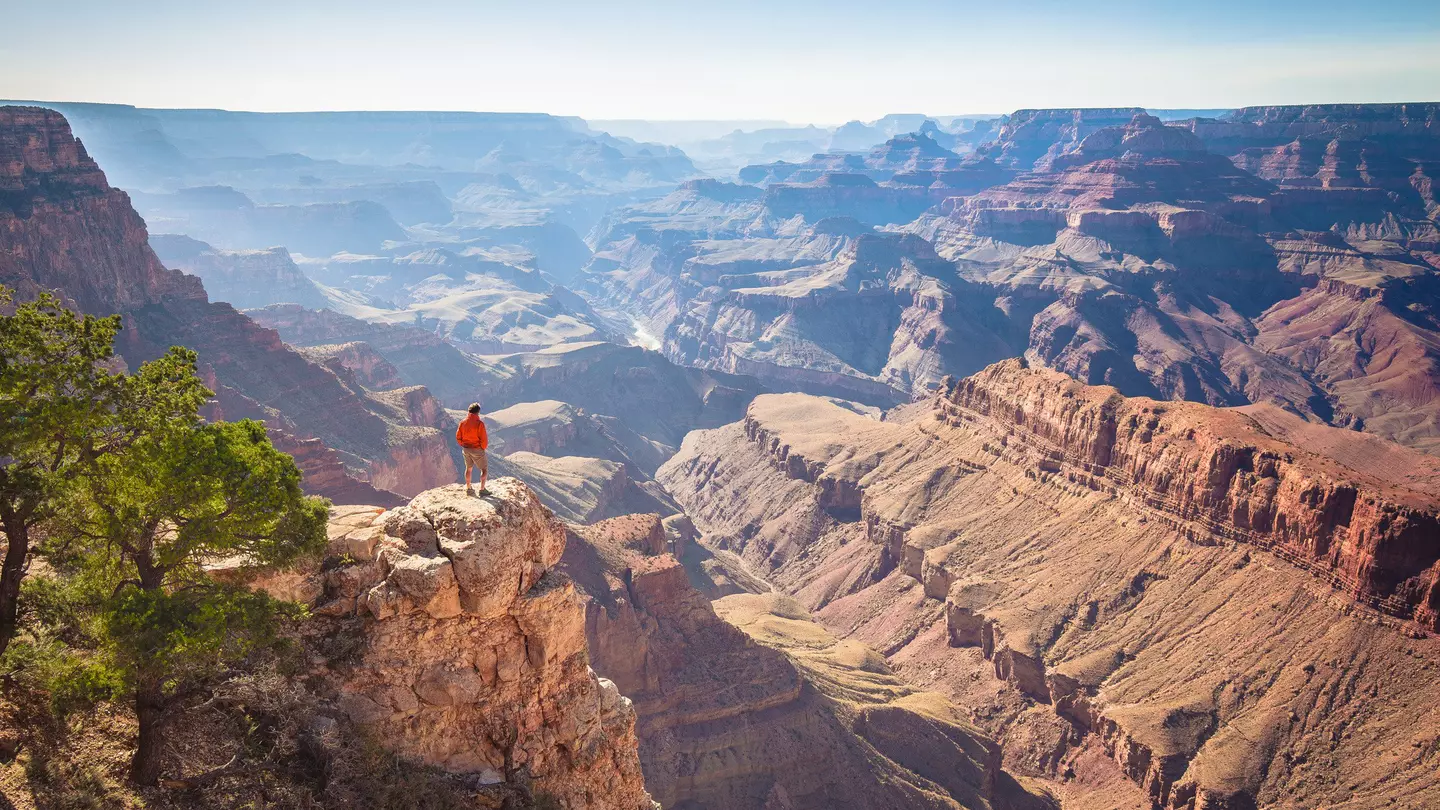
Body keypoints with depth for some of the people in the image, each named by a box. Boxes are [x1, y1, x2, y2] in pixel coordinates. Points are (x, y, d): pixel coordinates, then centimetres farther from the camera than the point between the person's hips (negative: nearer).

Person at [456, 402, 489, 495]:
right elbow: (484, 439, -19)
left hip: (466, 449, 6)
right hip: (477, 450, -6)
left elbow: (458, 437, 3)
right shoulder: (479, 423, -20)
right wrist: (483, 447, 0)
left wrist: (464, 445, 17)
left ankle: (468, 488, 30)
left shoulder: (463, 422, -3)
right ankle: (482, 489, 4)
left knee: (468, 468, 22)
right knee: (484, 469, 9)